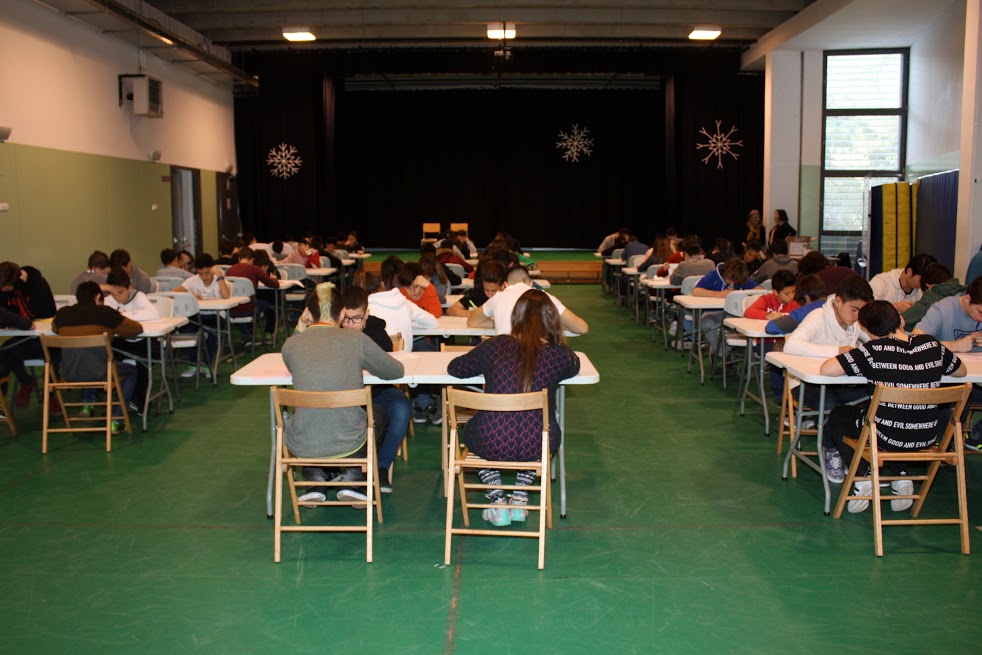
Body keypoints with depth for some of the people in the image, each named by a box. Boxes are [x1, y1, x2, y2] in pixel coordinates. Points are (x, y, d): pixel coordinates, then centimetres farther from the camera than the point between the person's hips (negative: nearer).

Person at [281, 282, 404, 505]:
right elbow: (396, 371, 5)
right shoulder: (356, 339, -7)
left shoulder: (290, 345, -2)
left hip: (302, 446, 2)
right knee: (378, 411, 30)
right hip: (348, 443, -2)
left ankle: (315, 481, 24)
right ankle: (352, 480, 19)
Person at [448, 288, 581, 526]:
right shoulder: (559, 355, -5)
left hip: (490, 444, -1)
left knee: (471, 428, 35)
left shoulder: (495, 346, -5)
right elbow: (575, 366, 19)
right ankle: (520, 499, 27)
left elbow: (454, 368, 8)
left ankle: (497, 501, 24)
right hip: (535, 446, 1)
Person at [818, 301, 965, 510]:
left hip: (886, 437, -5)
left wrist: (846, 356, 1)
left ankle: (862, 475, 8)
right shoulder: (932, 345, -3)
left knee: (837, 416, 23)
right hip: (926, 438, 5)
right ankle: (900, 476, 19)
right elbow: (961, 371, 15)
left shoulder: (874, 350, -17)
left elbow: (826, 369, -20)